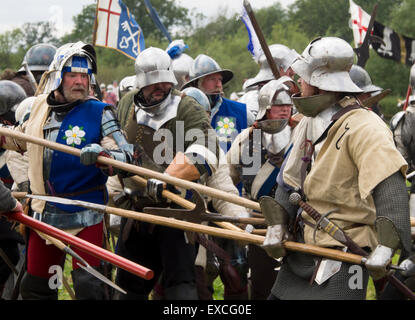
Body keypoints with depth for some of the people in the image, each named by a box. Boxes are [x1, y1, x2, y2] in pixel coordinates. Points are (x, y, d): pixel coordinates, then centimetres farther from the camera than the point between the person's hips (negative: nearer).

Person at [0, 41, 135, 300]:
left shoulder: (98, 113, -8)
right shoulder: (40, 106, 5)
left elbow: (128, 157, -13)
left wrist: (102, 155, -31)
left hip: (84, 215, -5)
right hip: (45, 214, 5)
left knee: (88, 287, -12)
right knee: (35, 288, 13)